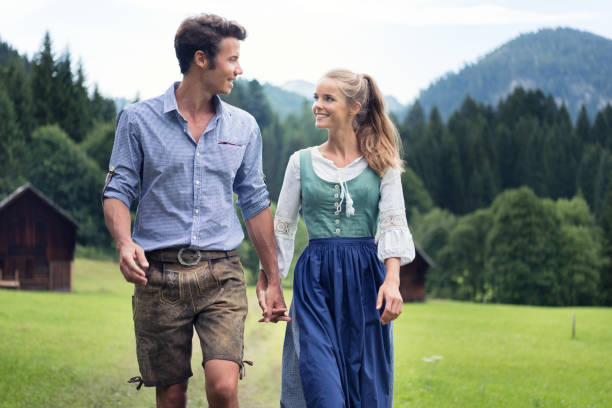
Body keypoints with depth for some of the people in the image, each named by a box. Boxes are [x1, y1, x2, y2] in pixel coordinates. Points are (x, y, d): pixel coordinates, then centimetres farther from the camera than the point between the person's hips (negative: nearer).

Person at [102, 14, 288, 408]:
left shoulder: (244, 126, 11)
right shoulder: (138, 119, 2)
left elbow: (255, 202, 16)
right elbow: (118, 190, 2)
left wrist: (274, 281, 16)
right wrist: (124, 242, -19)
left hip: (222, 275, 1)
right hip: (158, 276, -1)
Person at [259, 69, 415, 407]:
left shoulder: (381, 162, 4)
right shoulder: (302, 162, 7)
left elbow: (393, 224, -3)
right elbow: (282, 228, 11)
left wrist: (392, 280, -17)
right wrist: (269, 289, 8)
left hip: (365, 278, 0)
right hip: (315, 280, 0)